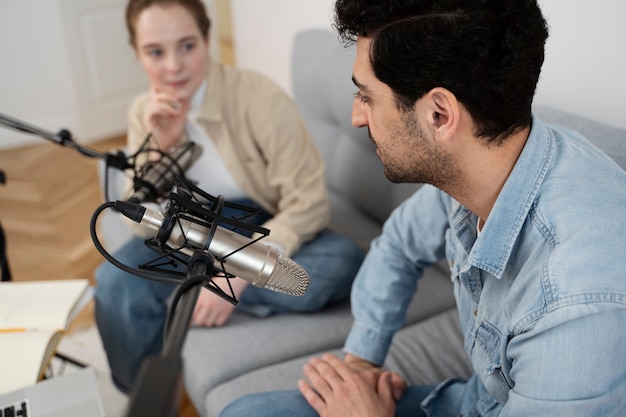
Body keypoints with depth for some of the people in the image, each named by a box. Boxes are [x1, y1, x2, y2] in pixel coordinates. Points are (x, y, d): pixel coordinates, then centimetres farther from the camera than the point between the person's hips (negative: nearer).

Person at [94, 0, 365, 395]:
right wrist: (159, 146, -22)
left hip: (264, 231, -2)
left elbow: (307, 203, -21)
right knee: (115, 282, -25)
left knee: (343, 263, -31)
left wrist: (237, 277, -30)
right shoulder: (144, 113, -5)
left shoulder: (259, 97, -20)